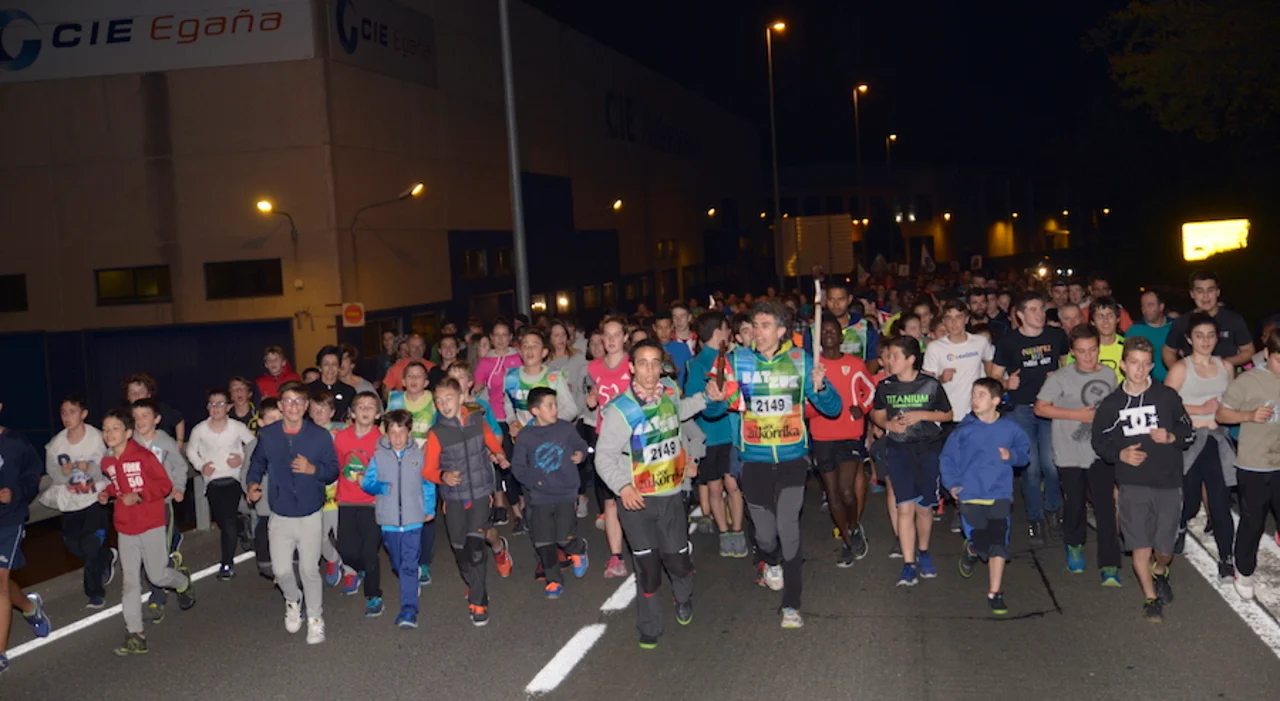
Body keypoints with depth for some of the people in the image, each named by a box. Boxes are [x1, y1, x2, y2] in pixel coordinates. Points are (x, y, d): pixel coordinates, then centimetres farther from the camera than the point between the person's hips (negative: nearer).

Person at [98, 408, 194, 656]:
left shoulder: (143, 456, -15)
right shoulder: (107, 462, 5)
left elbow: (165, 485, -11)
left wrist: (139, 496, -22)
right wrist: (107, 493, 2)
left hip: (151, 524, -5)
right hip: (125, 527, 5)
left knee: (158, 576, 3)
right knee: (130, 581, 3)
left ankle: (183, 581, 40)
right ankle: (135, 635, 6)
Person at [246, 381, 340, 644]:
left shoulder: (321, 435, -7)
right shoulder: (267, 435, -4)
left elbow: (333, 470, -3)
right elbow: (257, 463, 9)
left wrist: (313, 469, -22)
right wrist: (253, 484, -10)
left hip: (311, 516, -1)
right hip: (280, 516, 1)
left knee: (309, 569, 4)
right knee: (281, 570, 3)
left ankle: (315, 618, 25)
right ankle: (293, 601, 36)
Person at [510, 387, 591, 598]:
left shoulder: (566, 428, -4)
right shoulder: (525, 436, -4)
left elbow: (581, 445, 11)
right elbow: (517, 466, 0)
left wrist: (580, 455, -11)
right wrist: (533, 480, -14)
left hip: (566, 495, -1)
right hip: (539, 498, 1)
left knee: (565, 539, -8)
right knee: (543, 542, 5)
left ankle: (579, 550, 28)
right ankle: (554, 580, 24)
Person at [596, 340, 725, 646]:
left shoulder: (670, 392, 0)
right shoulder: (621, 410, -17)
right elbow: (604, 457, -13)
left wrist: (706, 398, 15)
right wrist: (622, 486, -27)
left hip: (671, 495, 4)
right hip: (637, 500, -4)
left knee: (679, 561, 8)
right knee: (648, 566, -1)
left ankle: (684, 600, 42)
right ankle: (649, 628, 21)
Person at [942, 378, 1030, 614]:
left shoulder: (1009, 428, 1)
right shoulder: (963, 430, -4)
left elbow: (1025, 450, 15)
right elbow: (947, 459, 2)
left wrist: (1012, 455, -6)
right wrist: (952, 484, -7)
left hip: (1000, 495, 1)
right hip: (970, 496, -1)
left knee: (999, 542, -7)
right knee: (981, 543, -5)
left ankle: (995, 593, 5)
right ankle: (971, 550, 34)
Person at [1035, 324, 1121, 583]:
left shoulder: (1109, 375, 4)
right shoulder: (1060, 378, -9)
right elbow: (1040, 408, -9)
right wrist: (1077, 414, -14)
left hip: (1101, 452, 2)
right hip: (1070, 453, -2)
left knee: (1105, 505, -8)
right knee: (1074, 503, 10)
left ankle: (1109, 565, -5)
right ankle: (1074, 546, 38)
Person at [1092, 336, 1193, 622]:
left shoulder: (1167, 396, 0)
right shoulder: (1111, 404, 2)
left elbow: (1188, 433, 8)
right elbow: (1100, 442, 9)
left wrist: (1170, 438, -13)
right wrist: (1120, 454, -9)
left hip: (1168, 483, 0)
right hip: (1133, 484, 0)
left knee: (1165, 548, 6)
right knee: (1141, 545, -3)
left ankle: (1160, 573, 40)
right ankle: (1151, 597, 15)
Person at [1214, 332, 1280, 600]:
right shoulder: (1248, 381, -12)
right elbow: (1221, 414, -5)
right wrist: (1250, 415, -21)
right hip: (1254, 468, -2)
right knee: (1252, 522, 11)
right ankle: (1245, 571, 30)